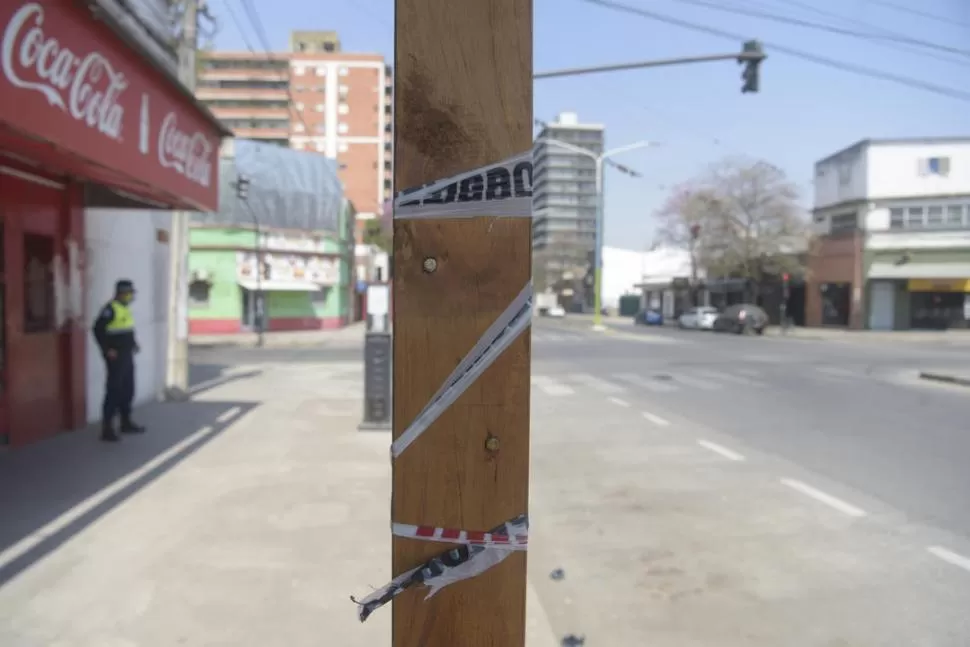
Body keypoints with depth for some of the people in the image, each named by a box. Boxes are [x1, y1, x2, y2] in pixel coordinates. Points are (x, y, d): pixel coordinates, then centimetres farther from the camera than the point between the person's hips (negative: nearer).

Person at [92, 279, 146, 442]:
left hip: (127, 355, 9)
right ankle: (107, 428, -4)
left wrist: (133, 343, 12)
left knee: (128, 390, 15)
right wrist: (107, 350, -21)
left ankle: (126, 422, 27)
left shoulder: (125, 308, 13)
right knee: (114, 391, -8)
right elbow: (98, 329, -22)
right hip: (115, 357, -9)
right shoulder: (110, 309, -15)